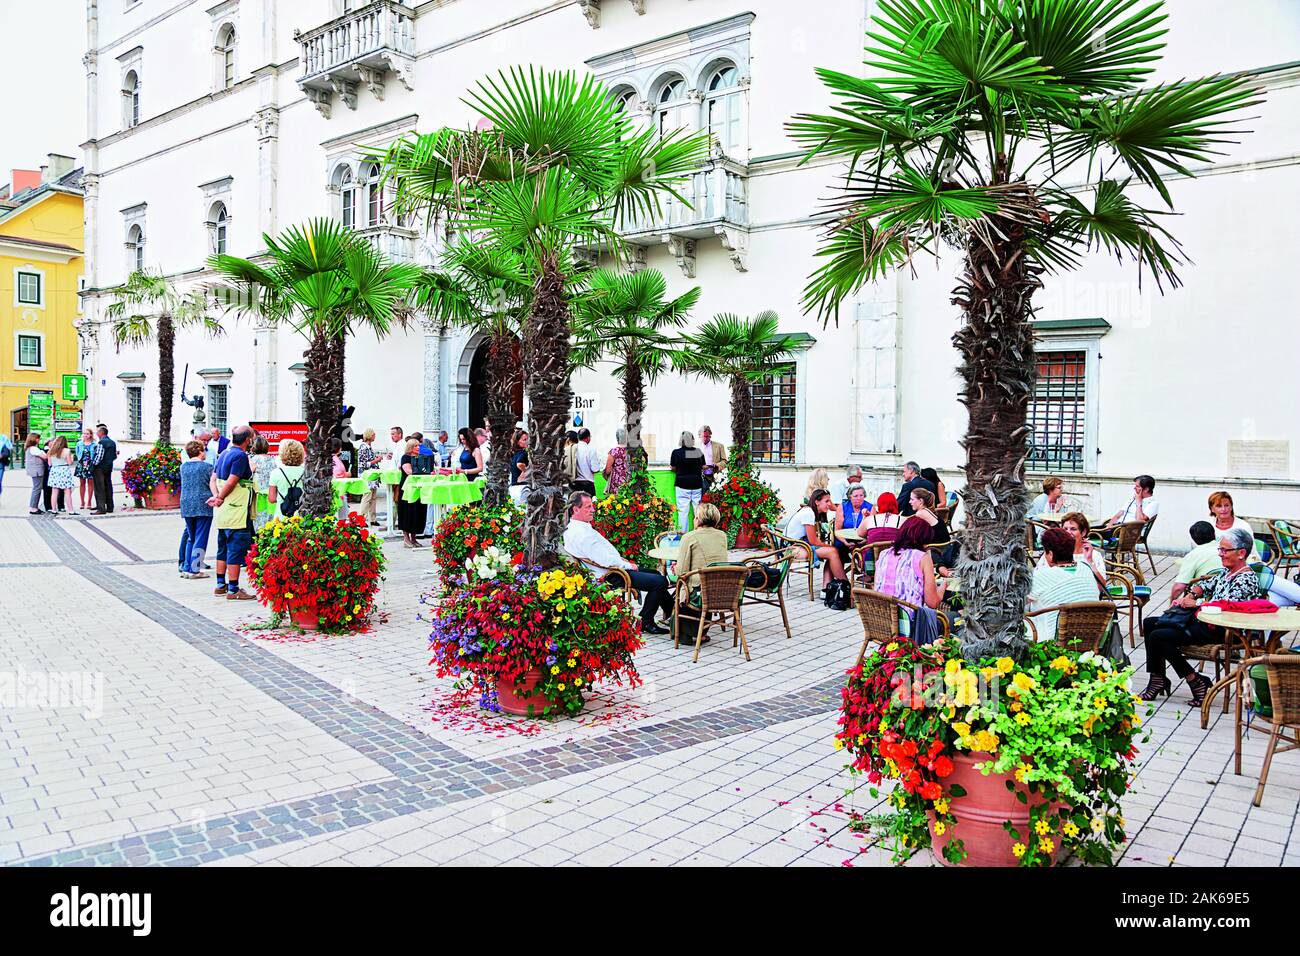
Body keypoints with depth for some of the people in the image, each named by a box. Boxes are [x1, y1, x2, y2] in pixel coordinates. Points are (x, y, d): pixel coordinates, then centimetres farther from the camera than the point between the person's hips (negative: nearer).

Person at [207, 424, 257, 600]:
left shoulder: (224, 453, 14)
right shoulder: (241, 456, -15)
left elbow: (214, 478, 16)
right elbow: (231, 482, -20)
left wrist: (217, 496, 7)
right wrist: (220, 498, -8)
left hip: (222, 513, 9)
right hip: (237, 512, -9)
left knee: (223, 549, 16)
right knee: (236, 551, -5)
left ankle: (221, 585, 24)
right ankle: (233, 590, -2)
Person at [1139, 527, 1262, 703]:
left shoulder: (1247, 579, -16)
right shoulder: (1226, 571, 13)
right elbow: (1207, 585, 23)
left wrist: (1197, 603, -16)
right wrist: (1190, 595, 4)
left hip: (1219, 631, -10)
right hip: (1205, 620, 10)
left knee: (1157, 637, -20)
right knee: (1149, 623, 9)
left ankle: (1195, 681, -6)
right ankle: (1158, 680, 7)